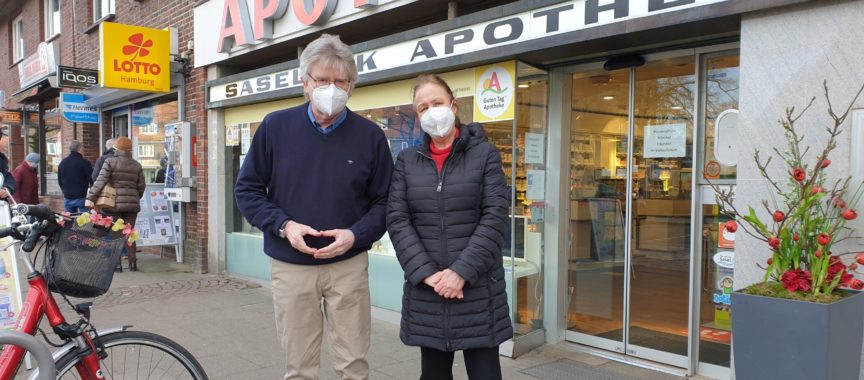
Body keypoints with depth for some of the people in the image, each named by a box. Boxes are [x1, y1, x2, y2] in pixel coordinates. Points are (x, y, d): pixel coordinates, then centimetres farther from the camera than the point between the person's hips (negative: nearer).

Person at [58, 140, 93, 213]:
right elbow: (91, 179, -11)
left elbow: (59, 180, 16)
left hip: (68, 197, 5)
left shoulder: (63, 162, 8)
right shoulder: (84, 162, -11)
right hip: (82, 197, -5)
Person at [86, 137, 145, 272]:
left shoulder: (110, 161, -3)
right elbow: (141, 185, 8)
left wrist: (91, 197, -12)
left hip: (114, 204, -3)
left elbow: (100, 181, -12)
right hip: (132, 204, 3)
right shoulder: (136, 165, 8)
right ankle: (133, 263, 9)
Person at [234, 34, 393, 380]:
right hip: (290, 266, 1)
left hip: (348, 266, 0)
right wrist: (283, 226, -13)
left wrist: (355, 235, -15)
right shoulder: (275, 126, -2)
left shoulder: (370, 136, -3)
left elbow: (384, 202, 2)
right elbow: (247, 189, 3)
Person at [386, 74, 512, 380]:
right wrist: (427, 274, -12)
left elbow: (495, 217, -7)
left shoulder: (485, 154, 1)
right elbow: (396, 219, -1)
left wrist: (461, 272, -15)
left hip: (478, 289, -2)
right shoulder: (406, 161, 8)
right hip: (425, 291, 3)